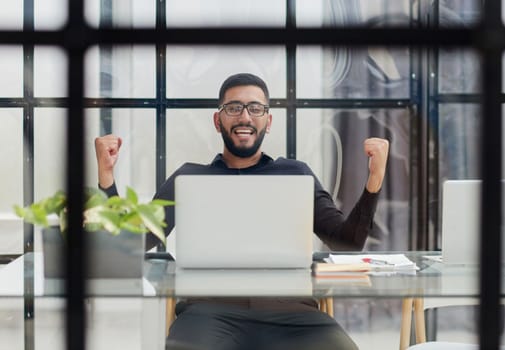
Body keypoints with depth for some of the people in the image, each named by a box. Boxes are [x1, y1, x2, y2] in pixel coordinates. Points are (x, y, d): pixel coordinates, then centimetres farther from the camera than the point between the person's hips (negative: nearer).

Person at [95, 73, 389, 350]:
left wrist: (375, 180, -1)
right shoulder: (190, 178, 20)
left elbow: (347, 241, 14)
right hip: (211, 310, -1)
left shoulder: (295, 174, 21)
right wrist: (107, 175, 2)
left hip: (290, 311, 1)